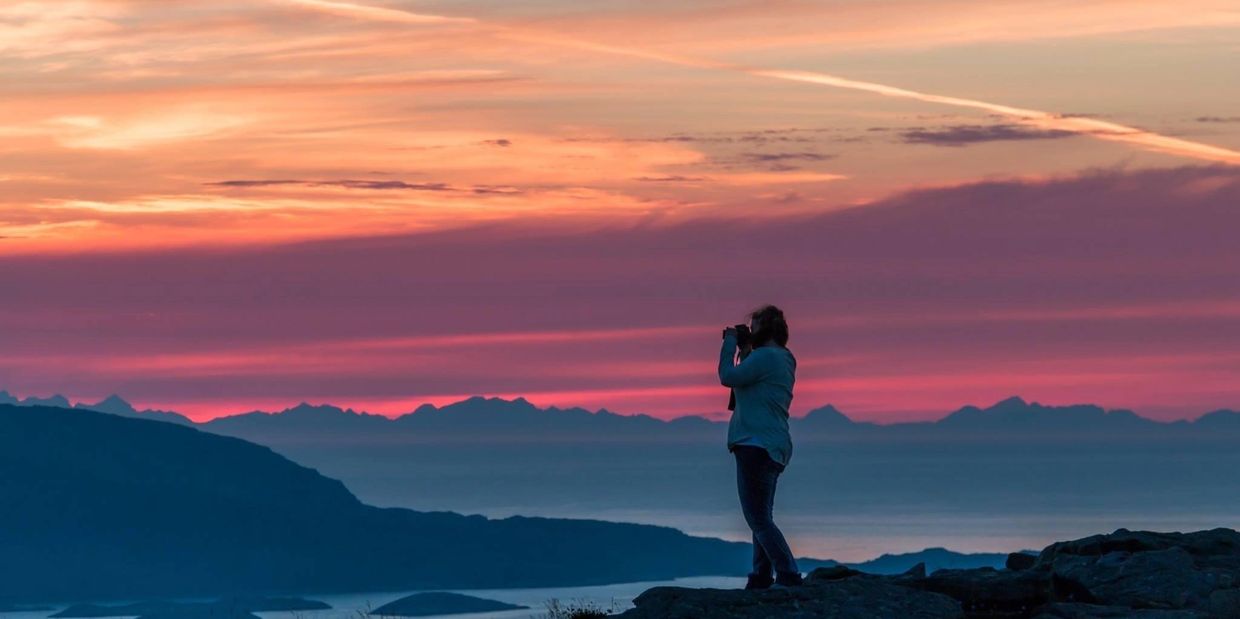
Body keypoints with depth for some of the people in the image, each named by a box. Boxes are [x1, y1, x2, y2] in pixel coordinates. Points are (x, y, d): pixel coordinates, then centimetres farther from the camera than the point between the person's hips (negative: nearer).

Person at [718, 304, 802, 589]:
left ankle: (788, 575, -18)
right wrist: (744, 351, 18)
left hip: (756, 445, -11)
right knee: (761, 517, 14)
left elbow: (728, 378, -13)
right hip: (772, 448, 11)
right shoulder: (783, 361, 19)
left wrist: (730, 343, -1)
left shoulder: (766, 356, -13)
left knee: (758, 518, -12)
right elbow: (746, 382, 26)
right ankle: (761, 578, 13)